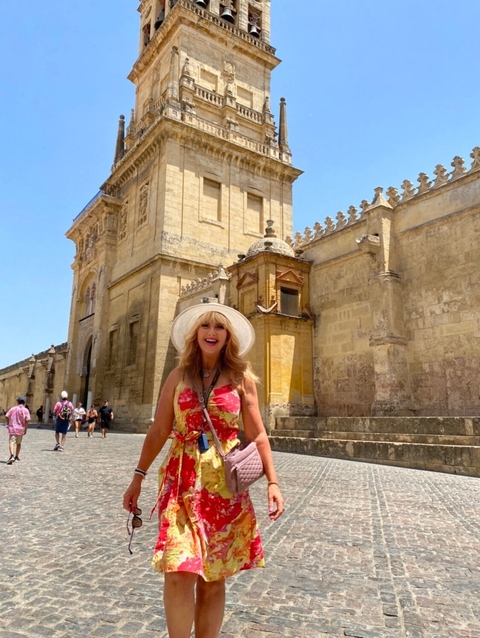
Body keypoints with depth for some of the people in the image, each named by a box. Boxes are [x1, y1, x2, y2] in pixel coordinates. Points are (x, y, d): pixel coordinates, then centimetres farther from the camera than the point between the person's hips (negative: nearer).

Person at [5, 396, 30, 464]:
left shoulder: (13, 408, 5)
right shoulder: (25, 410, 0)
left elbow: (6, 416, 0)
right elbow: (27, 420, -8)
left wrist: (8, 425, 14)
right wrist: (25, 430, 1)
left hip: (12, 429, -1)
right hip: (20, 429, 1)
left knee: (11, 442, -7)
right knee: (18, 443, 18)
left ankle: (12, 456, -29)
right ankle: (16, 457, 26)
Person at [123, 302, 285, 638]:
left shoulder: (241, 377, 2)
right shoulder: (178, 376, 6)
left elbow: (258, 435, 2)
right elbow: (158, 431, 8)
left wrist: (273, 482, -4)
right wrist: (138, 477, 7)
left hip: (225, 484, 0)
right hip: (182, 482, 1)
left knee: (213, 577, 9)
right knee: (179, 571, -8)